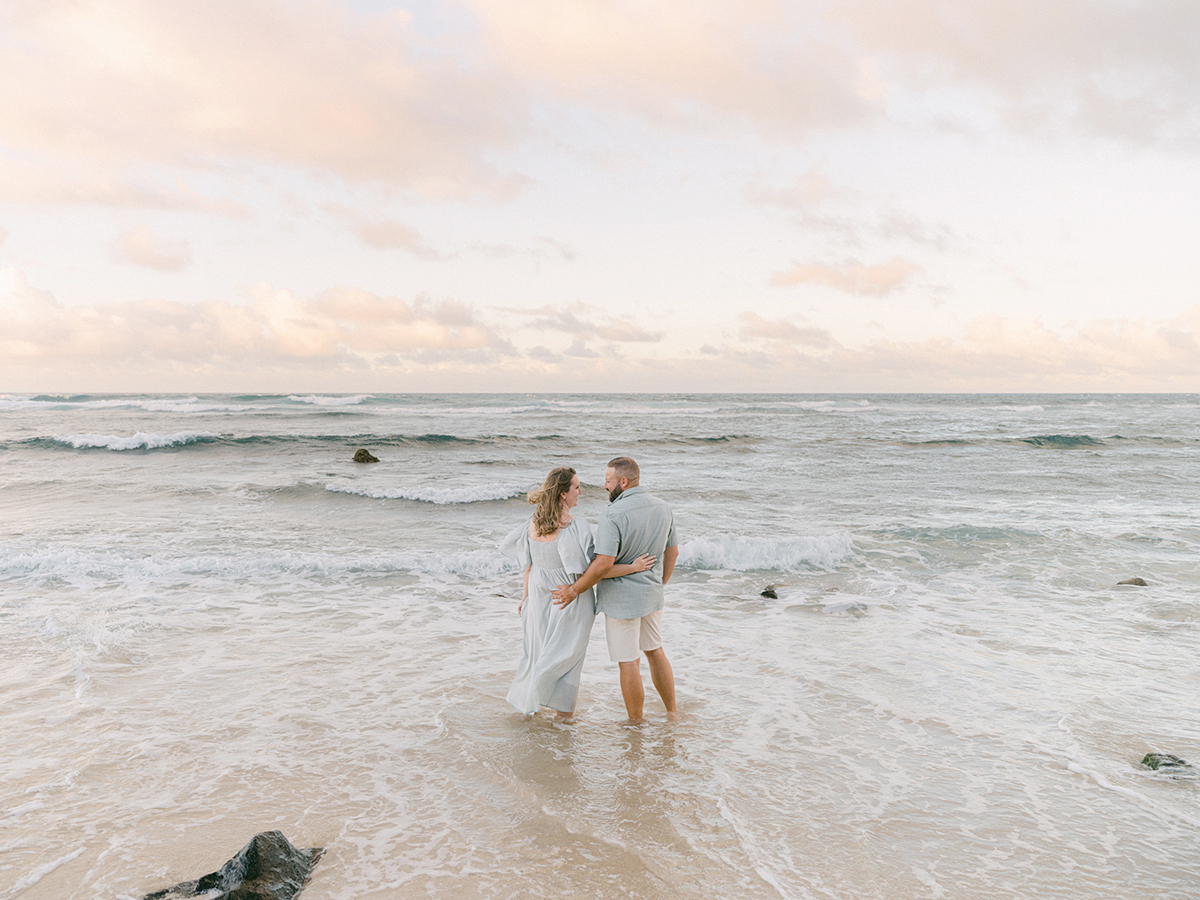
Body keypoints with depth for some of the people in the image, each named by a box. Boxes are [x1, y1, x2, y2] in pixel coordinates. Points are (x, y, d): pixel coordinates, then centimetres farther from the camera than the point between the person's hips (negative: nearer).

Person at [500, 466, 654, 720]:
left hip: (541, 597, 5)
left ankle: (524, 701, 35)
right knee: (567, 652, 14)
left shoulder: (534, 524, -8)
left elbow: (529, 564, 2)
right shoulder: (574, 527, -27)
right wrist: (632, 567, -24)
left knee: (538, 649, 22)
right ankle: (564, 709, 25)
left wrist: (525, 595, 15)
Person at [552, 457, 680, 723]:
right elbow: (672, 552, 12)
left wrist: (574, 590, -16)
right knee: (655, 651, 22)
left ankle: (635, 725, 16)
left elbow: (604, 563, -27)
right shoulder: (663, 508, 2)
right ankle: (672, 712, 30)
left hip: (622, 598, -7)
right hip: (651, 594, 7)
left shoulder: (614, 514, -22)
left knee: (629, 662, 4)